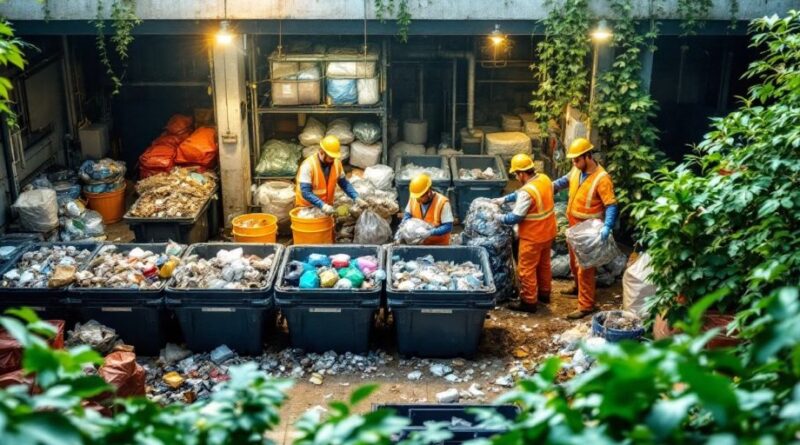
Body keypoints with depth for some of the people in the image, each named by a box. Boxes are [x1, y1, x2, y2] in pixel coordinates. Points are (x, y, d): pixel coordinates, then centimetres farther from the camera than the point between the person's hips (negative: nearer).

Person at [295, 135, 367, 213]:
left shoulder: (336, 163, -5)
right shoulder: (308, 165, -21)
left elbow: (344, 183, 6)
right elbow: (305, 192, -26)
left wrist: (357, 198, -8)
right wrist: (322, 205, -37)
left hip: (327, 206, 5)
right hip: (307, 207, -5)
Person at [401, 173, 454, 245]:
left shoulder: (442, 202, -17)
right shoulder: (413, 199, -3)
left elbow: (448, 227, -18)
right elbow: (407, 214, 13)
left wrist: (431, 232, -30)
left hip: (439, 245, -4)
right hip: (419, 243, 4)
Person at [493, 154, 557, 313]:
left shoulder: (527, 192, -29)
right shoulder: (544, 179, -2)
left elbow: (515, 218, -24)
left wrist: (498, 217, -7)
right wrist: (504, 199, 13)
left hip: (533, 237, -9)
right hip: (548, 232, 9)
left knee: (527, 269, 6)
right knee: (544, 264, 24)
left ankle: (529, 302, 15)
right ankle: (544, 293, 40)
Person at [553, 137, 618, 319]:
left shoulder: (601, 178, -25)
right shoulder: (577, 170, -2)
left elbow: (611, 206, -27)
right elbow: (566, 180, 22)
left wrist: (607, 227, -40)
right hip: (574, 226, 8)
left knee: (584, 267, -5)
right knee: (574, 261, 25)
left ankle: (586, 305, 3)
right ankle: (579, 287, 48)